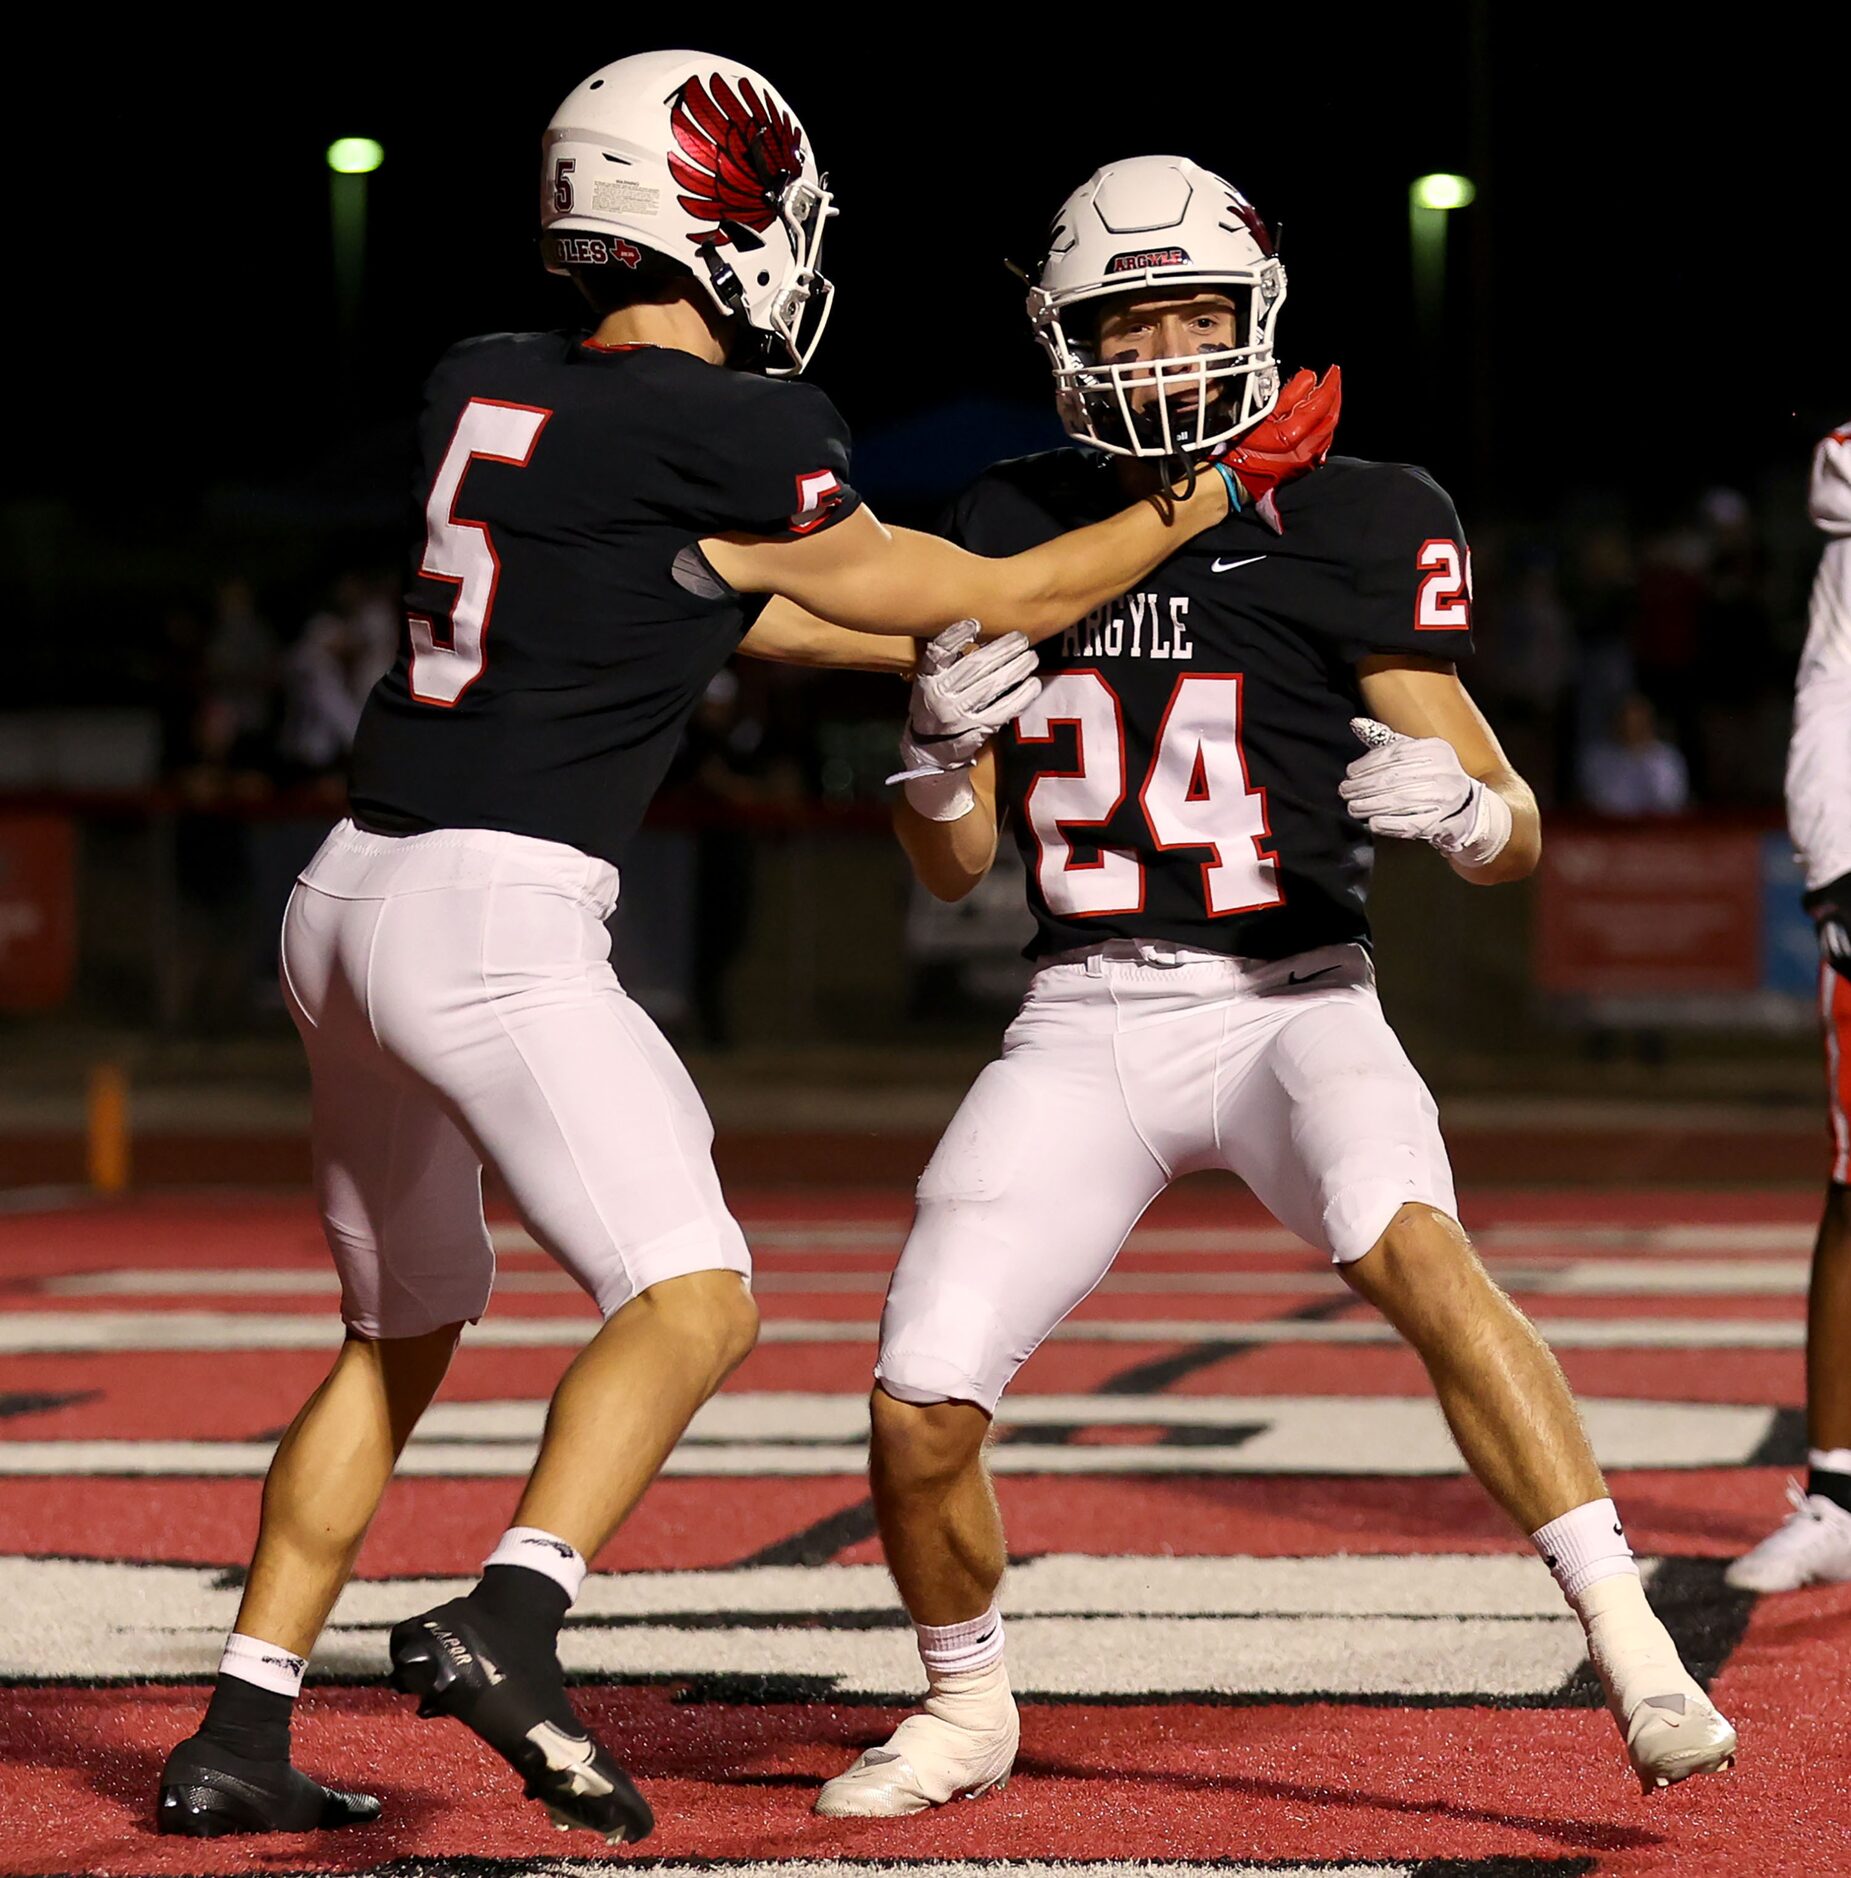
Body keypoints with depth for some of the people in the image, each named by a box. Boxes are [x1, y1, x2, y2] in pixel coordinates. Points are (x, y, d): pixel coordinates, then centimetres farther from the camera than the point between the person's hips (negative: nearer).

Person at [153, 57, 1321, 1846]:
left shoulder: (480, 386, 11)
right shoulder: (726, 435, -9)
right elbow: (1001, 603, 1)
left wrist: (934, 647, 28)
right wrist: (1225, 490, 13)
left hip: (350, 897, 8)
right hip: (493, 922, -8)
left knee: (400, 1335, 19)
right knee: (694, 1300, -10)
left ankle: (239, 1733, 17)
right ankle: (509, 1619, -29)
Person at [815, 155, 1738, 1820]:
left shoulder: (1347, 528, -3)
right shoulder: (1013, 529, 7)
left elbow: (1518, 836, -4)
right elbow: (955, 863, 11)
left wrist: (1459, 804, -28)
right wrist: (940, 737, -11)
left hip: (1292, 999, -3)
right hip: (1086, 1024, 3)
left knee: (1416, 1249, -34)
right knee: (919, 1412, -7)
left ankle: (1635, 1650, -32)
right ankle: (967, 1711, 22)